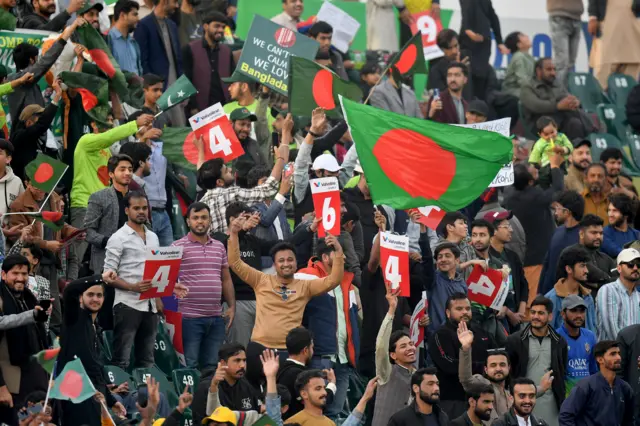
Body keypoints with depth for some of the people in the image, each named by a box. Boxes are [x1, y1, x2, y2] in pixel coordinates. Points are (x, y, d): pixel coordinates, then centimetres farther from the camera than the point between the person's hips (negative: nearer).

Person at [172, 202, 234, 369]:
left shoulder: (219, 247, 16)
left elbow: (226, 279, 20)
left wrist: (232, 306, 12)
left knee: (212, 366, 9)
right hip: (189, 317, -5)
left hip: (216, 317, 5)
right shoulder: (178, 247, -2)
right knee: (189, 366, -5)